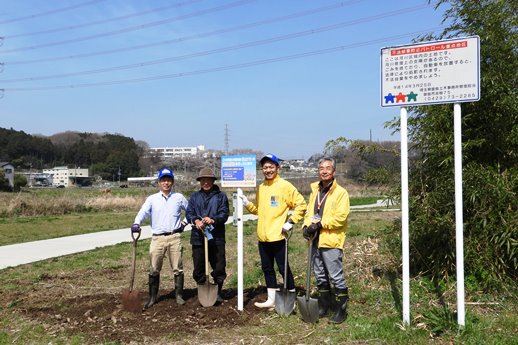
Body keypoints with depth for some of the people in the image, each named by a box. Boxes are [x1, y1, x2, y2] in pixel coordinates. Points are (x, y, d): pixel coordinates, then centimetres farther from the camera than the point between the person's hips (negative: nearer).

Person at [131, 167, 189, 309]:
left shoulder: (179, 197, 8)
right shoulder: (152, 199, 6)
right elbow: (143, 212, -9)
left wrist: (185, 222, 6)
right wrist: (137, 223, -28)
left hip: (174, 237, 0)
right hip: (157, 238, 0)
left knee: (178, 268, 4)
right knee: (154, 269, 5)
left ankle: (179, 295, 15)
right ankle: (152, 297, 14)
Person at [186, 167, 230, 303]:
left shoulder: (221, 196, 5)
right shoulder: (195, 196, 13)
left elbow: (224, 213, -5)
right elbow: (189, 212, 3)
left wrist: (213, 220, -24)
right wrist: (196, 220, -18)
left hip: (216, 237, -2)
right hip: (198, 237, 2)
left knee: (219, 266, 3)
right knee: (198, 267, 7)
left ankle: (218, 292, 19)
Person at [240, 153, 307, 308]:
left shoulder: (285, 186, -8)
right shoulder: (260, 188, 13)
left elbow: (301, 204, -7)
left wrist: (290, 222, -13)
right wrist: (247, 203, 4)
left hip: (278, 236, -7)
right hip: (263, 237, 7)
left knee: (283, 268, 1)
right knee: (267, 268, 13)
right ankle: (271, 300, 25)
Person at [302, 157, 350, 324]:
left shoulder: (341, 192, -8)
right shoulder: (315, 190, 14)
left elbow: (340, 217, -16)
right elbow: (309, 212, 14)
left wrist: (320, 224, -18)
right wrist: (307, 226, -5)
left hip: (331, 241, -7)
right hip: (315, 240, 7)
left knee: (336, 277, -3)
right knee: (320, 276, 16)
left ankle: (341, 309, 9)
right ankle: (324, 306, 29)